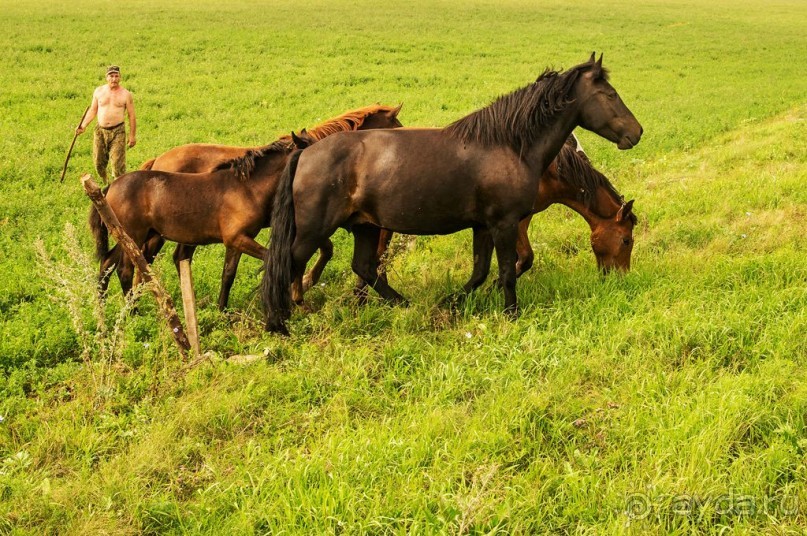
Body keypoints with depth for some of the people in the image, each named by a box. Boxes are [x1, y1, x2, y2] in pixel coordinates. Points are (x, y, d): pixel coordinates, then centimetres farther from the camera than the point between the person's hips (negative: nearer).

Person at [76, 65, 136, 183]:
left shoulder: (125, 94, -2)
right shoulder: (98, 91, 6)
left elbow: (132, 116, 0)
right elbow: (93, 110, 14)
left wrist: (132, 136, -2)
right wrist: (83, 125, 4)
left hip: (118, 131, -3)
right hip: (100, 130, 3)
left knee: (118, 162, -10)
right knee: (98, 161, 8)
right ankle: (105, 183, 29)